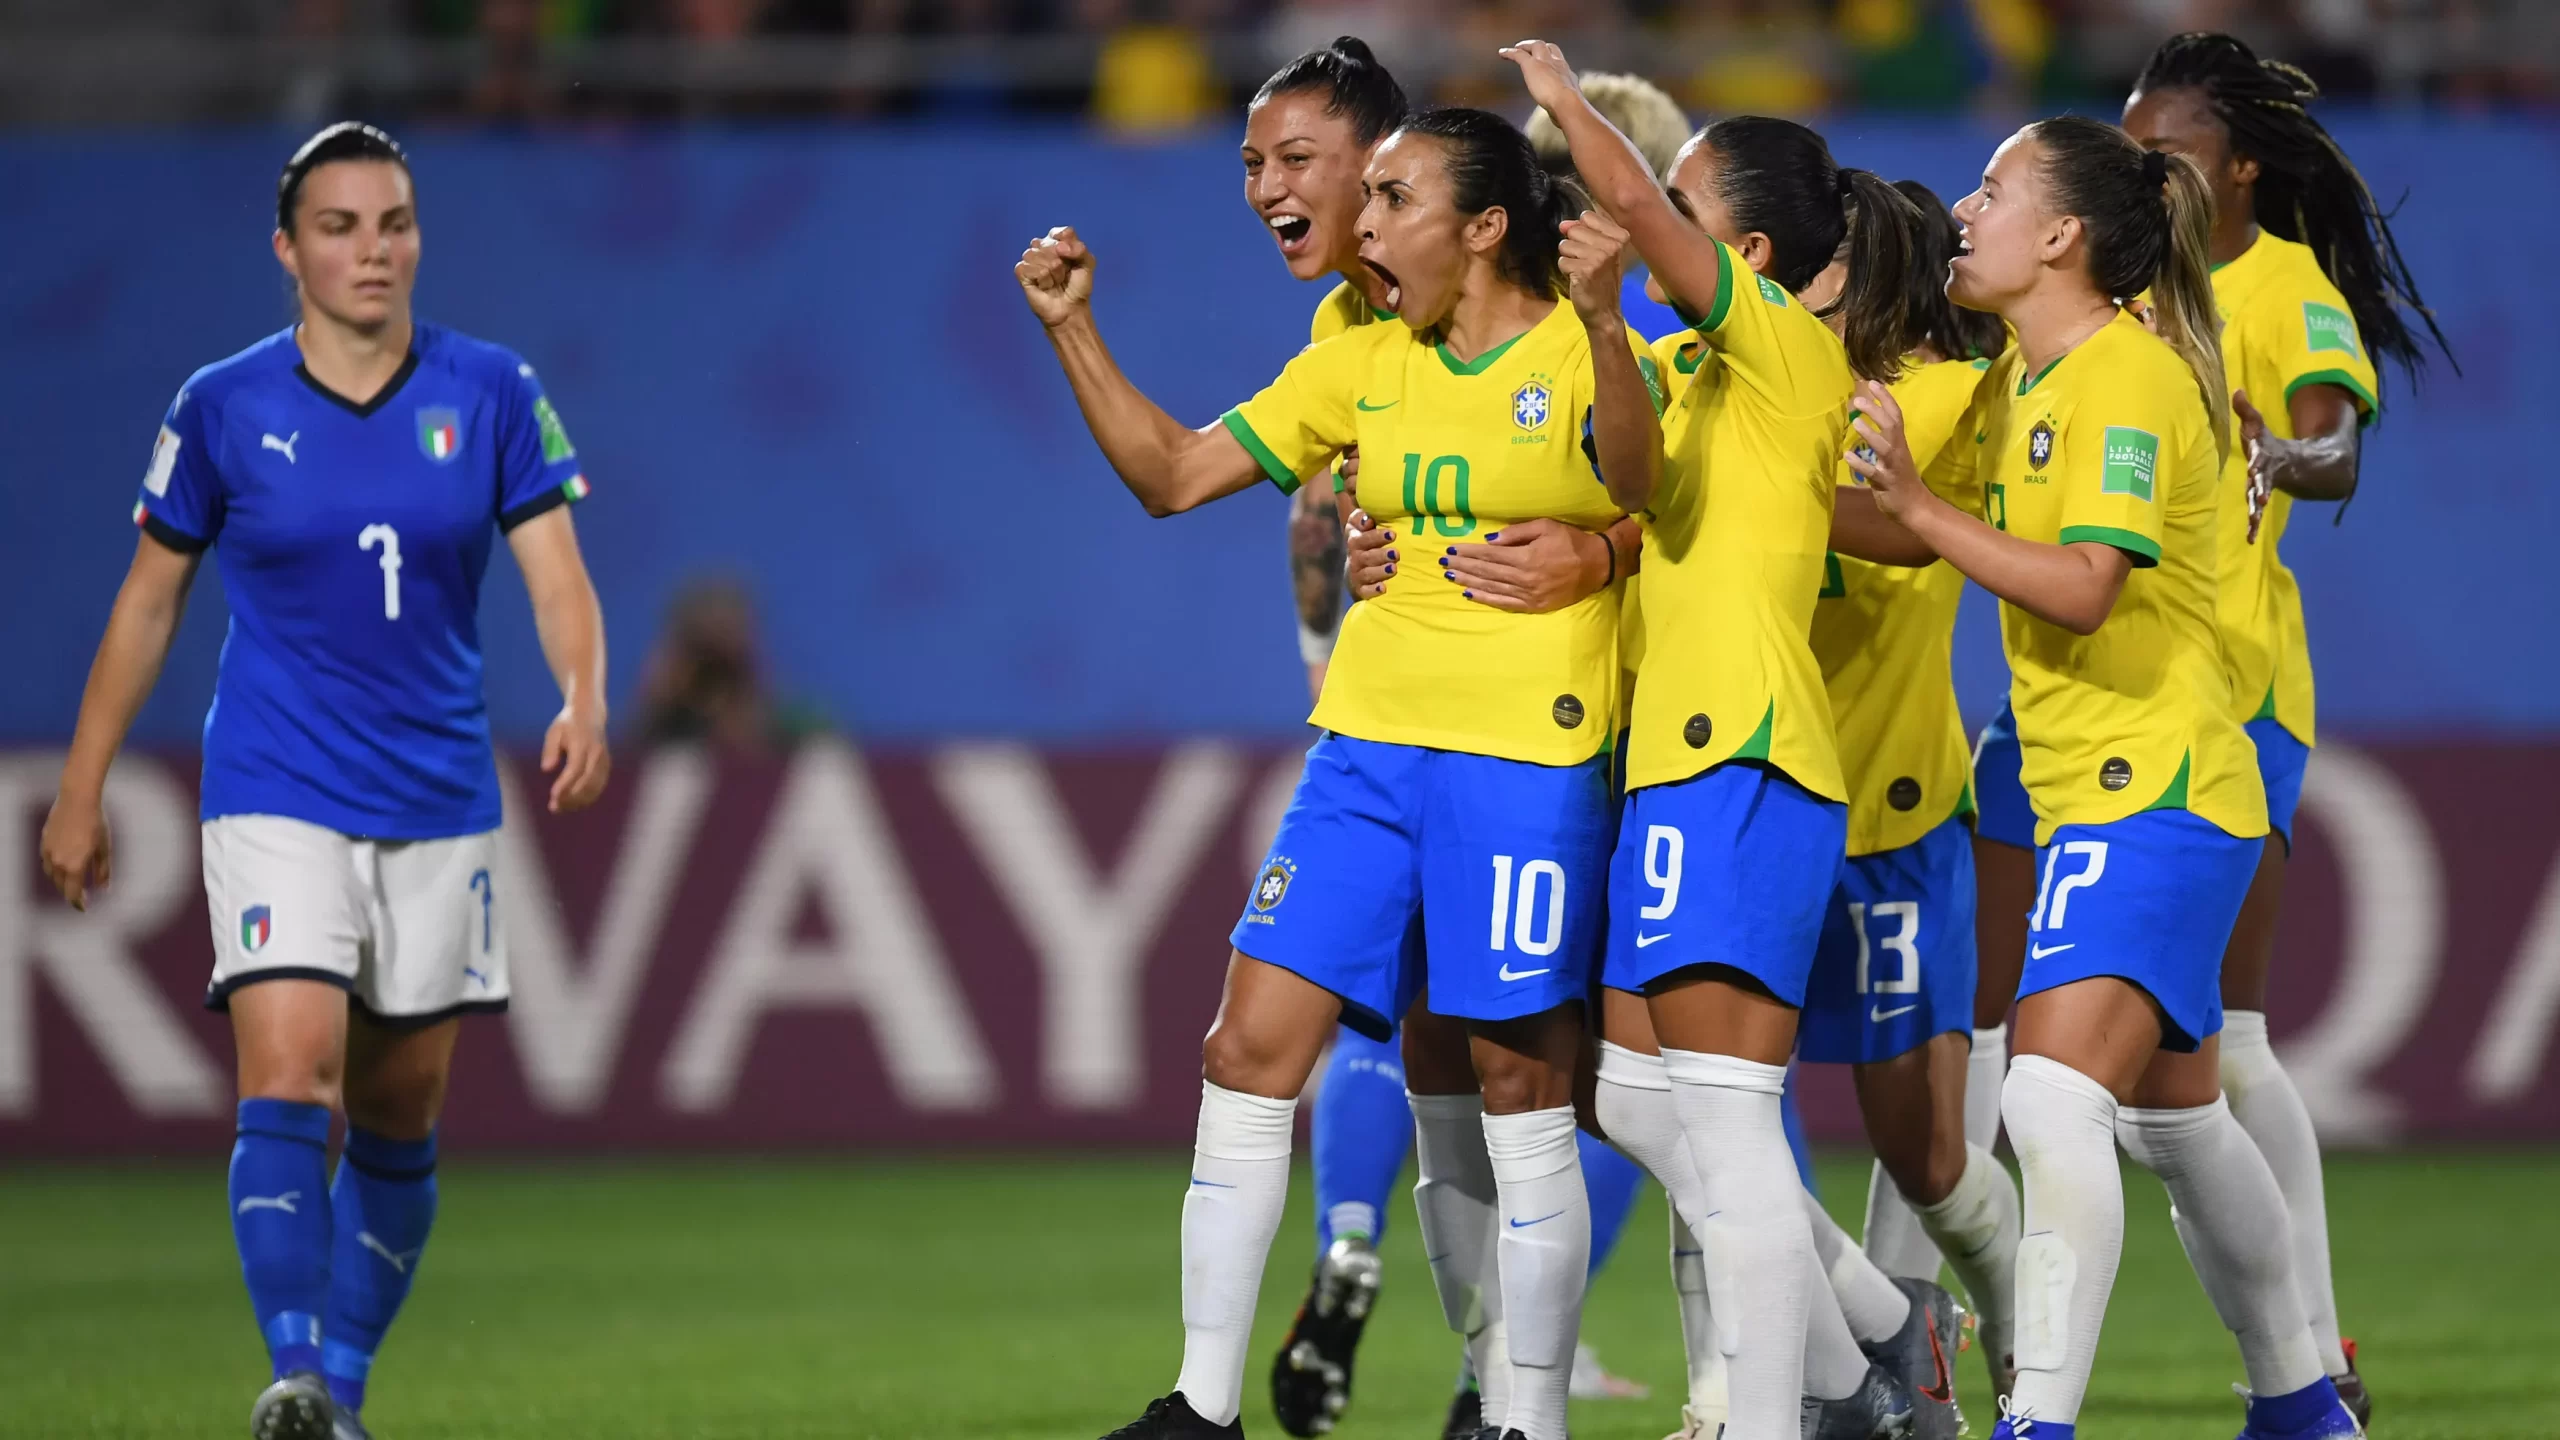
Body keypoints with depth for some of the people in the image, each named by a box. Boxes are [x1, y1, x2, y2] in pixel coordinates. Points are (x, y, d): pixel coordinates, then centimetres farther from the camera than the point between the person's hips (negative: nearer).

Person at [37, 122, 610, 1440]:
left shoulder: (491, 393, 0)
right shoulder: (222, 408, -1)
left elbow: (557, 578, -4)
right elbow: (148, 601, 8)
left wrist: (584, 703, -25)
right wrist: (81, 792, 8)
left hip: (439, 801, 2)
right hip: (277, 798, -2)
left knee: (400, 1117, 7)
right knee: (290, 1075, -19)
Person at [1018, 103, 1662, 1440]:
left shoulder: (1581, 353, -6)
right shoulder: (1363, 364, 11)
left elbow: (1636, 477, -27)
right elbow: (1172, 472, 14)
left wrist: (1601, 323, -42)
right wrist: (1072, 330, 5)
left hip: (1527, 759, -6)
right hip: (1368, 746, 6)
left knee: (1516, 1091, -3)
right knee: (1249, 1051, -1)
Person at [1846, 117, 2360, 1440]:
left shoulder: (2130, 375, -16)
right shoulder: (2020, 379, 13)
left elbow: (2083, 586, -25)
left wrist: (1914, 506, -26)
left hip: (2154, 796, -10)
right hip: (2097, 798, 10)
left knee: (2055, 1102, -22)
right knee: (2175, 1121, 19)